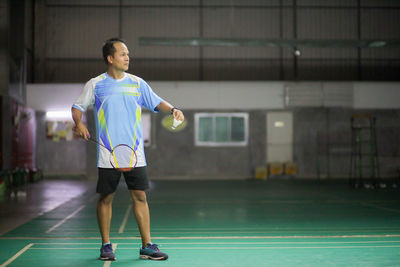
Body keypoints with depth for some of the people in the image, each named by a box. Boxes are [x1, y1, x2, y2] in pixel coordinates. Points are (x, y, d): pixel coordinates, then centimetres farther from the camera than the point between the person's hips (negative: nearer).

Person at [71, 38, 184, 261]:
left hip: (135, 153, 2)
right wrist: (79, 123, -8)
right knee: (106, 198, 3)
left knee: (140, 197, 1)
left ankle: (147, 245, 7)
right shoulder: (96, 85, 3)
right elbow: (78, 106, 11)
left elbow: (157, 102, 11)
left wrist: (173, 109, -8)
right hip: (108, 155, -2)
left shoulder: (138, 83, 8)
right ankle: (106, 245, 16)